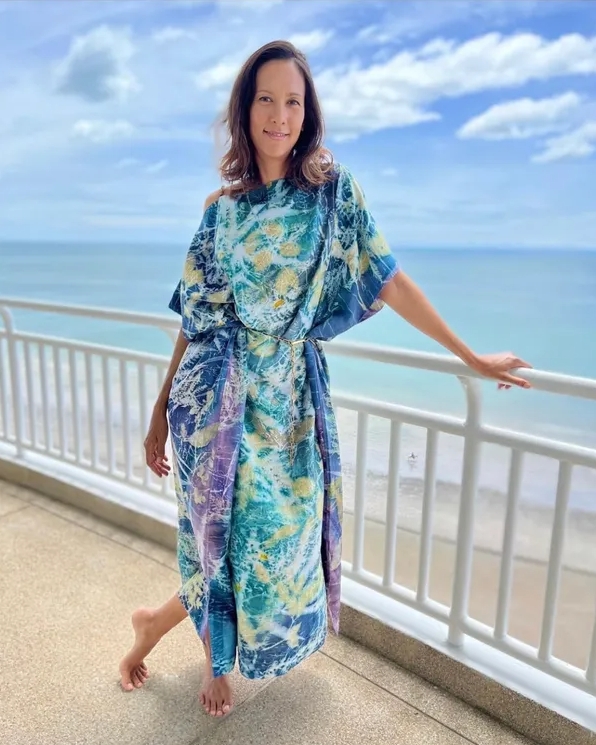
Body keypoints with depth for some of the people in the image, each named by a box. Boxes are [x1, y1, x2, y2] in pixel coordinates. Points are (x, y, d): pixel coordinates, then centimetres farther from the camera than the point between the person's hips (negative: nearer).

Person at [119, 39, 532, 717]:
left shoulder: (333, 190, 1)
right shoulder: (222, 206, 5)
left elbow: (390, 282, 1)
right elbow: (195, 320, 6)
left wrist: (471, 357, 2)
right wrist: (161, 413, 7)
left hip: (289, 400, 0)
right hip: (216, 399, 0)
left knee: (272, 534, 7)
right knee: (224, 535, 5)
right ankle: (215, 665, 37)